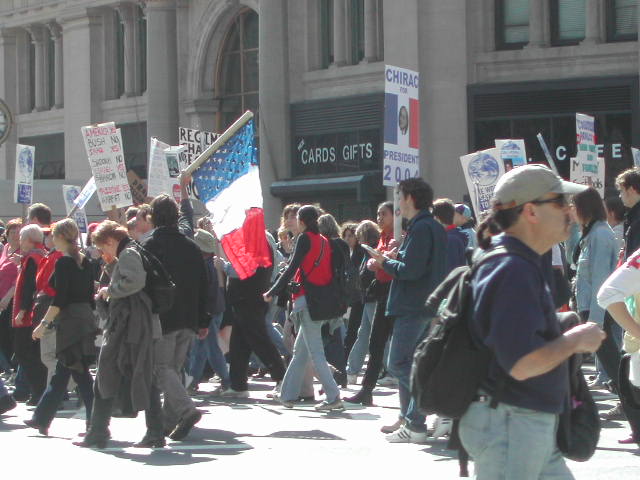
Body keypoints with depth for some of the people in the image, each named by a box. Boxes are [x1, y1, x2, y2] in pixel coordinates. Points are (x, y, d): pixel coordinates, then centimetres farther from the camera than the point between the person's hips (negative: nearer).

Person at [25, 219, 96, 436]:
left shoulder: (63, 263, -12)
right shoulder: (84, 262, 11)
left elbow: (60, 298, -17)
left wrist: (44, 323, -15)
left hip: (69, 320, -8)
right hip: (86, 319, 8)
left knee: (80, 373, -6)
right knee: (62, 370, 11)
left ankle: (96, 422, -6)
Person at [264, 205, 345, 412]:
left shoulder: (305, 238, -7)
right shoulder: (324, 241, 14)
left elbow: (291, 269, -11)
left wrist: (272, 293, -6)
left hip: (307, 299, -8)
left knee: (315, 351, -8)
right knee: (300, 350, 16)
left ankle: (334, 397, -15)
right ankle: (287, 395, 23)